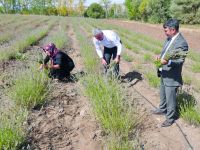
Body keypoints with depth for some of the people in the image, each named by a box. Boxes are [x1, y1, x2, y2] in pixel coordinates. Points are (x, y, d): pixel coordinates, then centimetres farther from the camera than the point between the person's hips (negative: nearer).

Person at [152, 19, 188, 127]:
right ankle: (163, 109, 48)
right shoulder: (169, 38, 4)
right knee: (162, 95, 26)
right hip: (164, 74, 9)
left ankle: (170, 118, 26)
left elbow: (180, 61, -24)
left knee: (170, 98, 7)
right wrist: (161, 57, -1)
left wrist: (168, 62, -40)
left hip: (172, 76, -9)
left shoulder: (181, 43, -22)